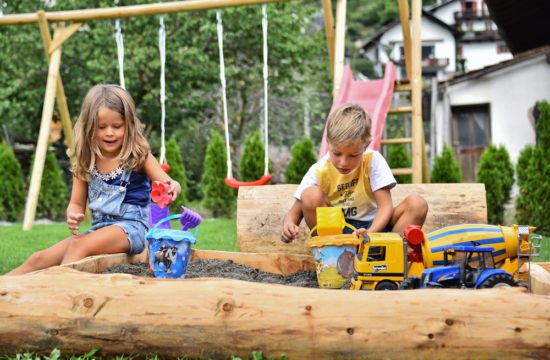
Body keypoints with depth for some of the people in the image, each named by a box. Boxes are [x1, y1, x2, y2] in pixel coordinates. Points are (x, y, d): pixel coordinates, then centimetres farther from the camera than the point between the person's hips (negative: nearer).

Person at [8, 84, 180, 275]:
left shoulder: (139, 155, -4)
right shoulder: (85, 162, 5)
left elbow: (167, 185, -6)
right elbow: (77, 203, 11)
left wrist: (172, 187, -31)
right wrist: (73, 215, -14)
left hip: (132, 227, -5)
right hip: (99, 229, 5)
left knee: (79, 245, -31)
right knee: (38, 260, -9)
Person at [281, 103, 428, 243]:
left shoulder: (373, 161, -12)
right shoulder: (319, 172, -10)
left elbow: (385, 205, -17)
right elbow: (296, 211, -8)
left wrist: (370, 233, -36)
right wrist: (289, 225, -34)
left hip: (372, 225, 0)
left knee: (417, 204, -23)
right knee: (310, 195, -27)